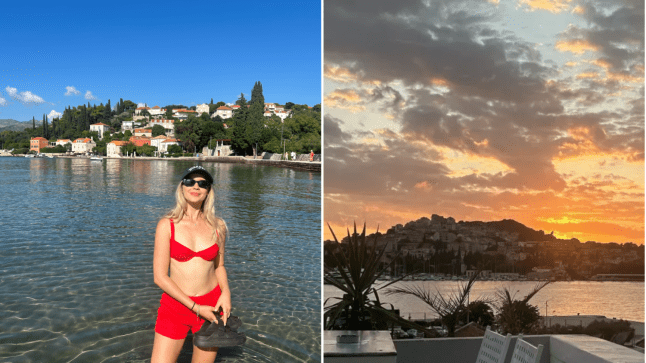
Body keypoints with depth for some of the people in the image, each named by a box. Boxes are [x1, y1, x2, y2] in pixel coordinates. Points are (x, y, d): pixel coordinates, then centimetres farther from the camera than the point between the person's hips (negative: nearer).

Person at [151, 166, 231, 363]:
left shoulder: (217, 226, 1)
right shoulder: (167, 225, -8)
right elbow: (160, 276, -10)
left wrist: (225, 292, -6)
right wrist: (196, 307, -12)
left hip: (211, 305, 2)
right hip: (175, 306, -2)